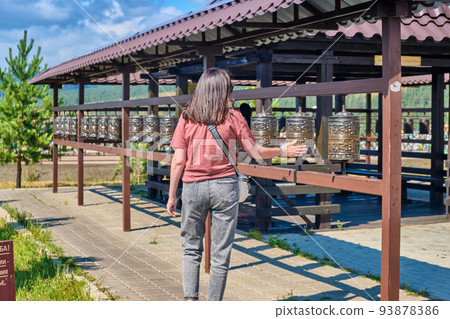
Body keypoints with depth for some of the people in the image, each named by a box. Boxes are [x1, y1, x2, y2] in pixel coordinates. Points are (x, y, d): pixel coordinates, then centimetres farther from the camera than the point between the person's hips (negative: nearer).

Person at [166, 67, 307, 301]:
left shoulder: (186, 118, 1)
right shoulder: (233, 118, -2)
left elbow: (178, 161, -2)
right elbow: (256, 152, 1)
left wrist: (172, 196, 5)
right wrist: (283, 151, 18)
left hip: (193, 187, 1)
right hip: (224, 187, -1)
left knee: (191, 249, 16)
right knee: (221, 254, 7)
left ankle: (190, 299, 3)